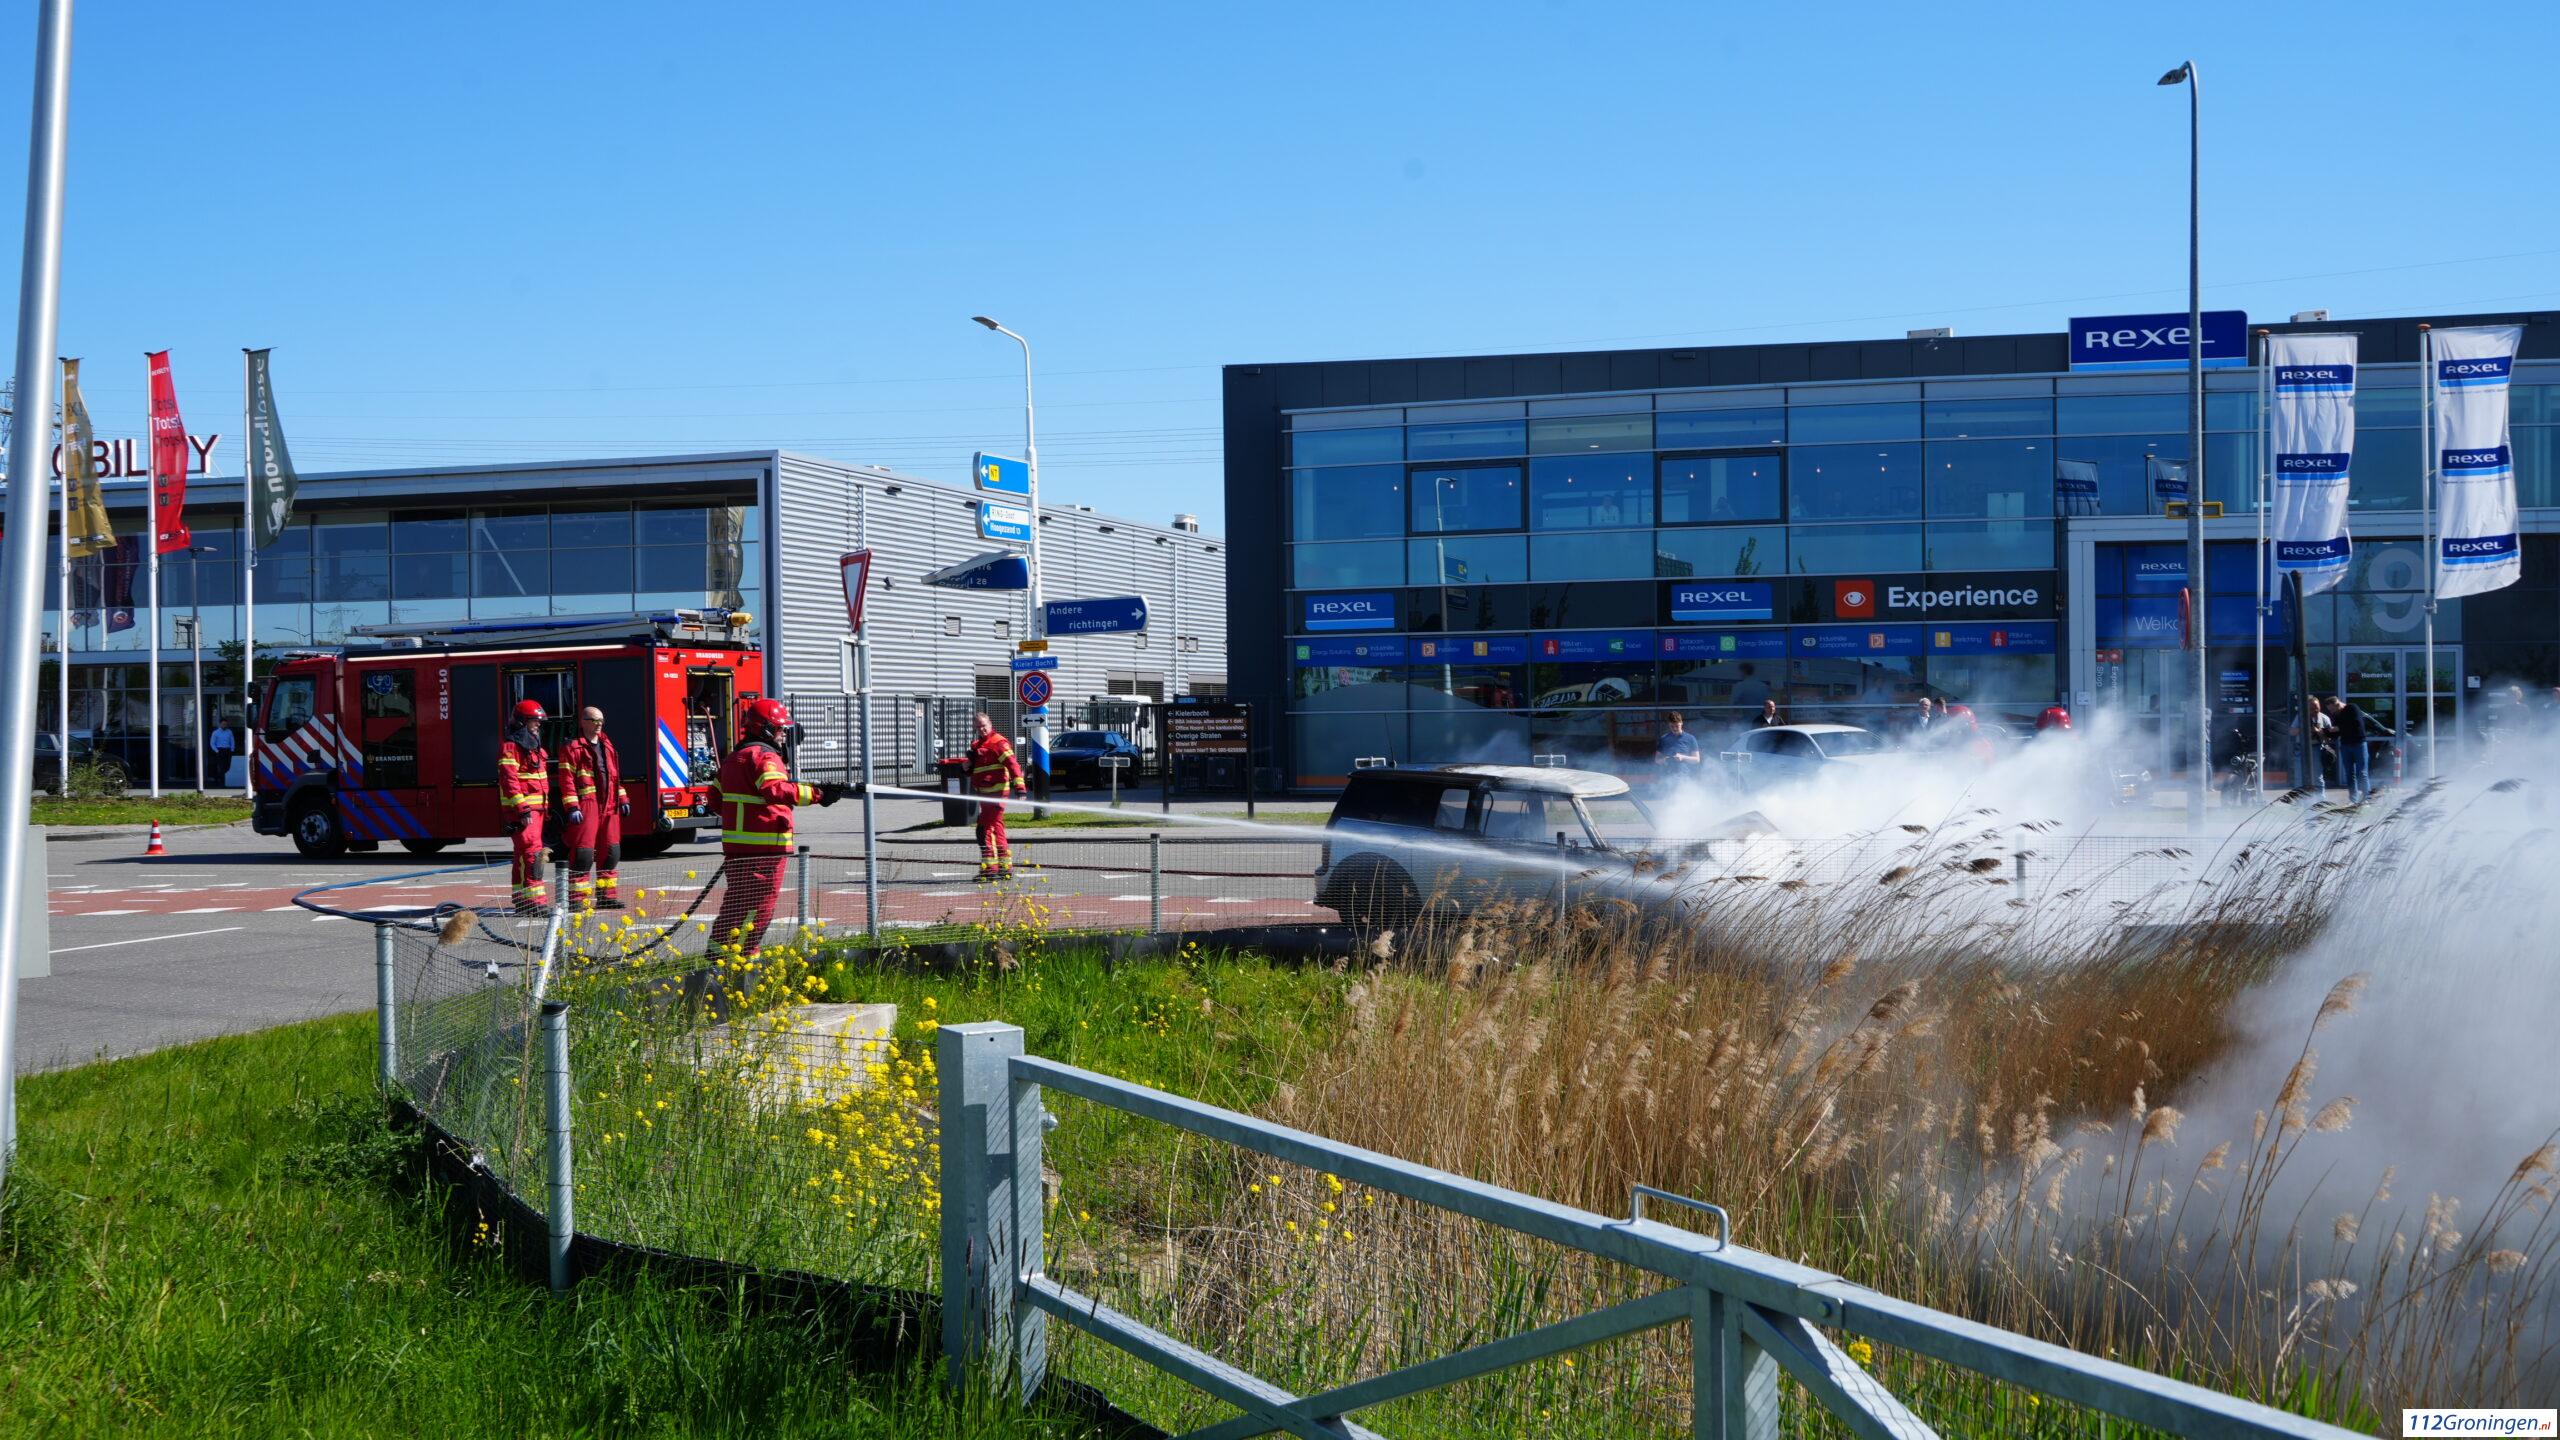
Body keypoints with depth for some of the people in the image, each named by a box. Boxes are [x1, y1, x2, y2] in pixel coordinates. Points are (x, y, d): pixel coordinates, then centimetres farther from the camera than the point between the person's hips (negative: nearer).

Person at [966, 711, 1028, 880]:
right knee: (996, 828, 15)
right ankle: (1005, 866, 24)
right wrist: (969, 763, 8)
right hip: (985, 793, 10)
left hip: (997, 791, -10)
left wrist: (1019, 785, -27)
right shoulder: (978, 745, 20)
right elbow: (973, 769, 32)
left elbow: (1012, 764, -19)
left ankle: (990, 867, -11)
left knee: (985, 829, -12)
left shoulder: (998, 742, -10)